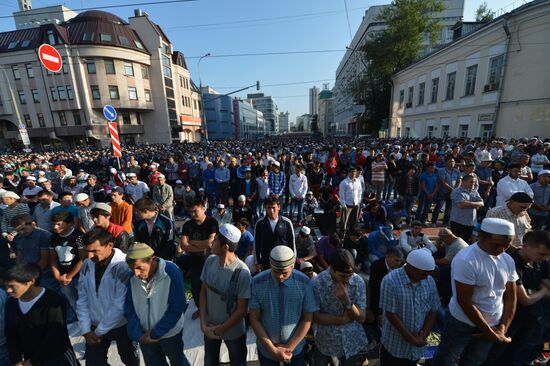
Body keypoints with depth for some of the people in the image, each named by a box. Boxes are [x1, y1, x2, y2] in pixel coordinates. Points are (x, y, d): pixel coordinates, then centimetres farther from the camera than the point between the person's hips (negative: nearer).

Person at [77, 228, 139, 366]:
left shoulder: (124, 266, -28)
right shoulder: (86, 264, -10)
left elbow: (120, 305, -25)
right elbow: (82, 299, -1)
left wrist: (99, 331, -15)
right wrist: (85, 329, -4)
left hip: (122, 326, -3)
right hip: (95, 326, 4)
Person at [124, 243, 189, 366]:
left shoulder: (171, 272, -27)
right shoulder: (132, 277, -14)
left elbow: (177, 307, -21)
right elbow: (129, 307, -3)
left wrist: (156, 333, -17)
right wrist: (137, 333, -11)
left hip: (170, 333, -3)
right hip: (144, 336, 3)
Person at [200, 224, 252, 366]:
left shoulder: (242, 273, -30)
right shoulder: (210, 261, -15)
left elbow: (242, 310, -20)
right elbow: (203, 292, -3)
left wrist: (219, 330, -11)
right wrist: (203, 324, -8)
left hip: (233, 331, -4)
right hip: (209, 327, 4)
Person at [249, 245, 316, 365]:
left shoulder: (304, 283, -19)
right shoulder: (257, 283, -19)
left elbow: (307, 319, -10)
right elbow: (254, 319, -12)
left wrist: (289, 347, -10)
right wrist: (273, 349, -13)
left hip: (295, 349, 0)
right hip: (266, 349, 0)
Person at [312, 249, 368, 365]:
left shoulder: (358, 281, -15)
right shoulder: (317, 283, -22)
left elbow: (361, 317, -14)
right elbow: (315, 316, -16)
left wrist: (346, 301, -31)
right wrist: (342, 320, -20)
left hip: (352, 343, 2)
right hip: (326, 344, -1)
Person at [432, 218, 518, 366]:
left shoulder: (508, 260, -4)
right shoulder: (466, 260, -26)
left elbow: (510, 296, 4)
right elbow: (465, 302, -21)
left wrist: (502, 328, -2)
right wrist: (489, 332, -12)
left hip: (493, 325, 6)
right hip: (463, 323, -5)